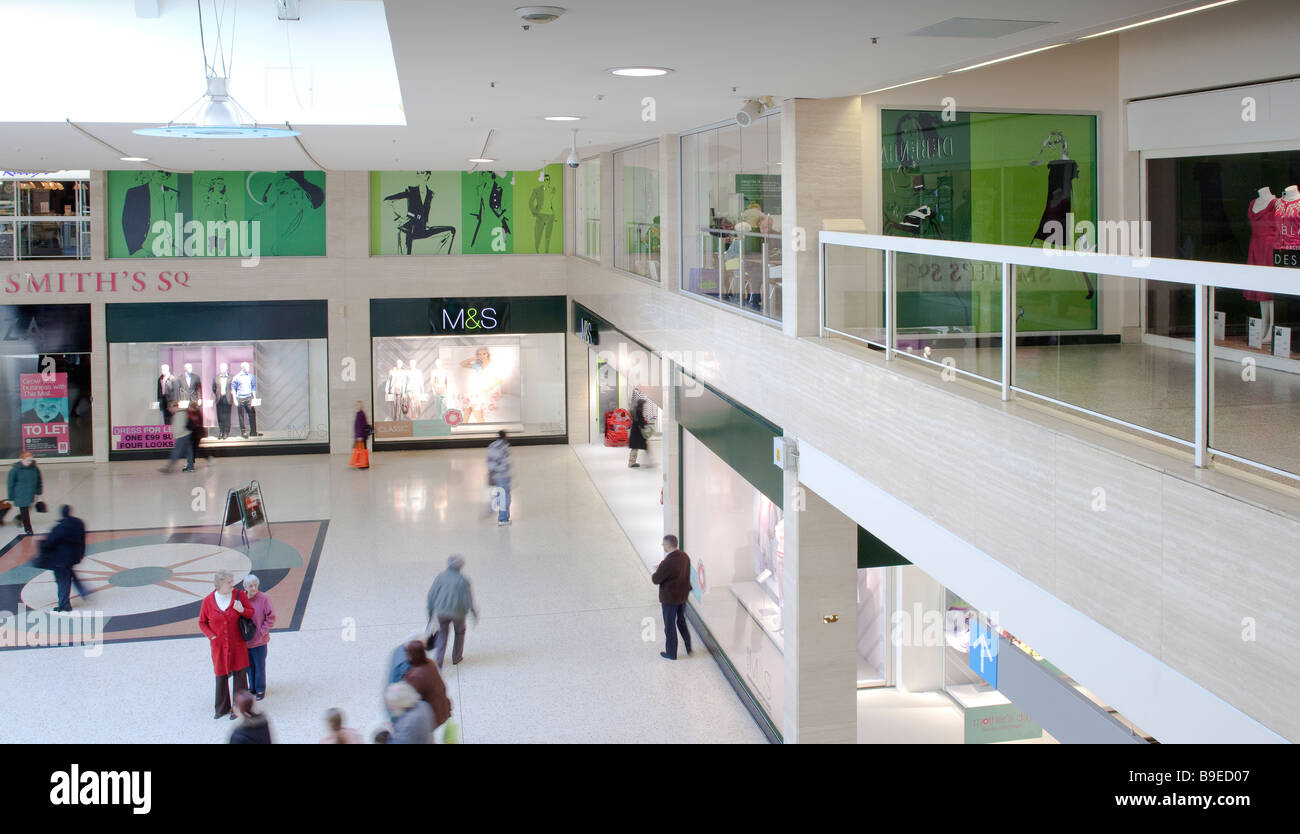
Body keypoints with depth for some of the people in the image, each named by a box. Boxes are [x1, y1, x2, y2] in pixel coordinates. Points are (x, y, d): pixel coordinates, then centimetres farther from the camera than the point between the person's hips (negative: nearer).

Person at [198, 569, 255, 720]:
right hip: (219, 645, 1)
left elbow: (251, 612, 3)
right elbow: (202, 622, 6)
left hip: (237, 644, 0)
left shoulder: (239, 595, -7)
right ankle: (222, 708, 25)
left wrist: (242, 610, -19)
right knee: (221, 676, 10)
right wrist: (211, 635, -7)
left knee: (239, 675, 1)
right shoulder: (208, 601, -6)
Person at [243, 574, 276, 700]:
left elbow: (271, 618, -8)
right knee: (249, 666, 16)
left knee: (260, 666, 6)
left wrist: (262, 632, -13)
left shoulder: (264, 599, -13)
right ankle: (252, 688, 32)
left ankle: (260, 690, 20)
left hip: (259, 641, -3)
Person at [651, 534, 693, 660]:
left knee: (670, 626, 11)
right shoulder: (684, 556, -5)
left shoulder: (667, 562, -30)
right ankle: (688, 647, 36)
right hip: (683, 594, 7)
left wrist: (656, 572, 2)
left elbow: (656, 580, -20)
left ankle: (671, 653, 26)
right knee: (681, 620, 27)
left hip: (670, 598, -7)